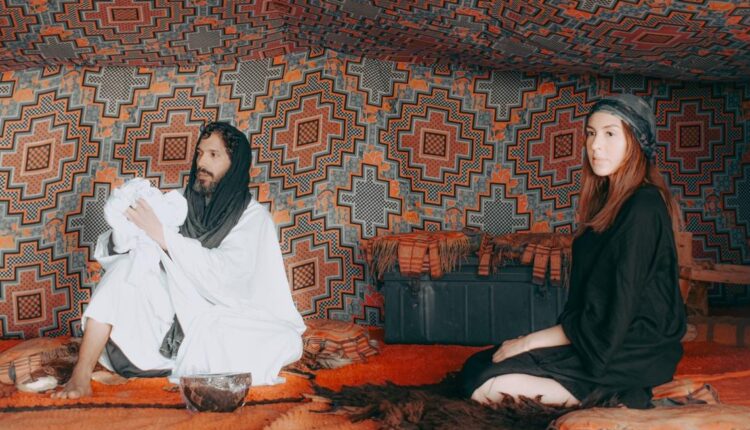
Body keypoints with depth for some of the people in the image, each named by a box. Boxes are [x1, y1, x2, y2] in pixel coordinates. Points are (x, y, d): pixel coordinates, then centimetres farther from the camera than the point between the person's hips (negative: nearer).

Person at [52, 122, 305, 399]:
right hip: (172, 322, 3)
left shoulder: (253, 217, -4)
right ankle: (81, 377, -23)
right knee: (129, 264, -18)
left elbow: (226, 273, -22)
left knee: (286, 342, -29)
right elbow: (107, 252, 5)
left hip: (220, 329, -3)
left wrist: (162, 236, -27)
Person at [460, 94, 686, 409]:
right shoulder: (610, 200, 13)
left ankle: (608, 397, -9)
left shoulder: (643, 209, -17)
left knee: (486, 387, -20)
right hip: (602, 339, 10)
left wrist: (530, 341, -12)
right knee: (474, 368, 0)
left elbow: (613, 316, -20)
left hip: (632, 355, -10)